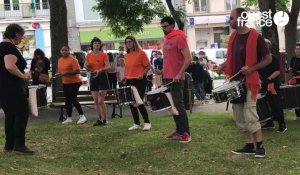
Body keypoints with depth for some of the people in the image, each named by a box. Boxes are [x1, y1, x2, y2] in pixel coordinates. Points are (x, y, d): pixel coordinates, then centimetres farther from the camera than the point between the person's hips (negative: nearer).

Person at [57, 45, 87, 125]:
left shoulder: (72, 59, -14)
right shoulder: (59, 60, 10)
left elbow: (77, 71, -20)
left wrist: (66, 73, -25)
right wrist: (59, 73, 1)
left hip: (74, 82, -8)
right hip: (65, 83, 8)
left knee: (73, 100, -12)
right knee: (67, 100, 10)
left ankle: (82, 116, -3)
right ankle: (69, 118, 17)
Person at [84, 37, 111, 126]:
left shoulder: (103, 55, -5)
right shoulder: (89, 55, 8)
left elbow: (108, 67, -13)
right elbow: (87, 67, 15)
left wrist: (100, 70, -29)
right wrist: (87, 66, -8)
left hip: (102, 77, -5)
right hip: (93, 77, 5)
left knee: (100, 101, -8)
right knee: (96, 101, 6)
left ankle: (104, 120, 4)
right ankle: (99, 119, 17)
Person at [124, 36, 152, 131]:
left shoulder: (141, 53, -6)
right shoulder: (126, 55, 11)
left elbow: (148, 66, -6)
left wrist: (142, 74, -18)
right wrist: (124, 76, 7)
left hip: (139, 81, -6)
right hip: (129, 81, 7)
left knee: (139, 102, -8)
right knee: (131, 103, 7)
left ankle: (147, 122, 7)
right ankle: (136, 124, 18)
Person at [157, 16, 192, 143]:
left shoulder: (179, 38, -9)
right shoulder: (166, 40, 17)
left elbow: (188, 59, -16)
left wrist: (179, 74, -23)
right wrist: (162, 71, 10)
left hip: (176, 78, -9)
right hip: (167, 78, 9)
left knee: (179, 105, -9)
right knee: (172, 105, 10)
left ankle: (186, 133, -5)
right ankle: (179, 130, 18)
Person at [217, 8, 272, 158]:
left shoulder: (255, 37, -12)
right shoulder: (233, 36, 9)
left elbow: (268, 59, -8)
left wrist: (251, 69, -20)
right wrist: (222, 66, 2)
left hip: (250, 82, -7)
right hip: (235, 82, 7)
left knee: (250, 116, -9)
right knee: (239, 117, 9)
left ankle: (260, 146, 4)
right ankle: (249, 146, 18)